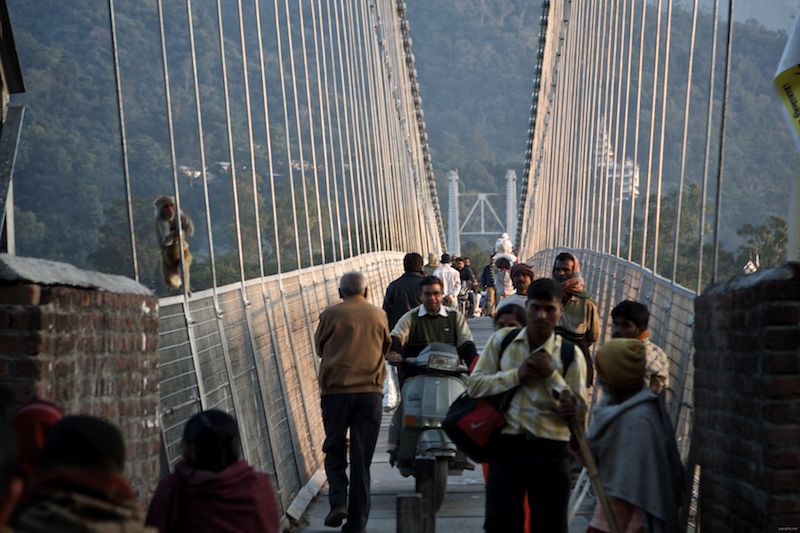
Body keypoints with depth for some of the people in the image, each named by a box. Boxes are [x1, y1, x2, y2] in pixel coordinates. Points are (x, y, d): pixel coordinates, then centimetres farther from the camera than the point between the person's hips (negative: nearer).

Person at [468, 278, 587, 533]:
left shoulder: (571, 354, 0)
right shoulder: (501, 341, 6)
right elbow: (474, 385, 2)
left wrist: (551, 376, -14)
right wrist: (517, 375, -9)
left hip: (550, 452, 0)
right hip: (507, 446, 0)